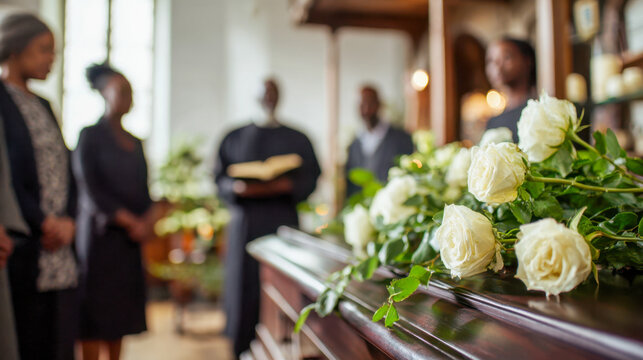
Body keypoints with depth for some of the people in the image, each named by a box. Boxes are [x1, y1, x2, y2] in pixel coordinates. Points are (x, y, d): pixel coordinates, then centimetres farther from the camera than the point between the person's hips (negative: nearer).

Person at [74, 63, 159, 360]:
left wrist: (146, 220, -4)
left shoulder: (135, 142, 15)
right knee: (96, 308, -3)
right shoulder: (90, 136, -3)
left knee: (120, 310, 9)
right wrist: (130, 221, -14)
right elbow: (90, 190, -11)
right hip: (101, 233, -6)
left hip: (131, 237, 6)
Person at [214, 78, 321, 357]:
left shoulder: (297, 139, 10)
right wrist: (238, 187, -12)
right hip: (245, 222, 1)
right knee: (244, 286, -1)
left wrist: (286, 185, -15)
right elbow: (220, 177, 8)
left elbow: (311, 177, 4)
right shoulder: (235, 137, 12)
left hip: (282, 221, 0)